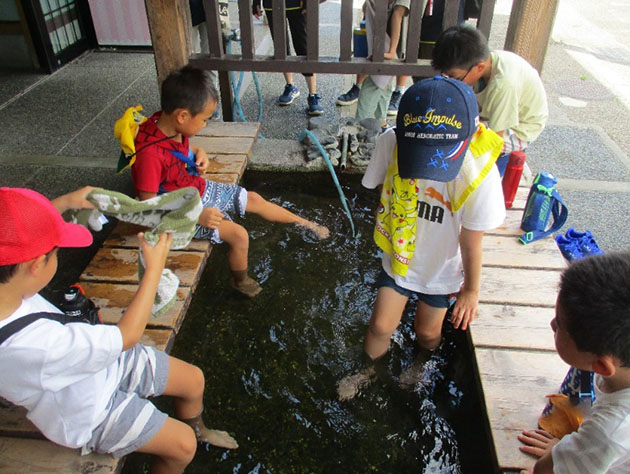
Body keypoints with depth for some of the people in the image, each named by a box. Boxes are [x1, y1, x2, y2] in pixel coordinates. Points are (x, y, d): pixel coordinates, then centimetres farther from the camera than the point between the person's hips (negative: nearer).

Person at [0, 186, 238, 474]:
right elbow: (128, 335, -31)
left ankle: (198, 430, 45)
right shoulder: (33, 347, -43)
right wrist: (155, 266, -22)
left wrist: (64, 202, -8)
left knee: (194, 379, 14)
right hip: (90, 410, -7)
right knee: (182, 445, -2)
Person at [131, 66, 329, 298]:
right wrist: (197, 216, -30)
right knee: (239, 235, -17)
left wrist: (197, 152, -8)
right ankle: (241, 281, 14)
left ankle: (304, 223, 31)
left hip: (200, 188, 8)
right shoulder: (150, 154, -35)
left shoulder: (168, 123, -10)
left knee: (255, 200, 10)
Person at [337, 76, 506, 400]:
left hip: (442, 267, -1)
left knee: (427, 331, 20)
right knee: (381, 325, 8)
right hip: (399, 256, 1)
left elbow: (471, 243, -21)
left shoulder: (478, 174, -34)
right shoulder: (391, 142, -28)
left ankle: (422, 362, 57)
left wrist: (471, 289, -6)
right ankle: (369, 370, 43)